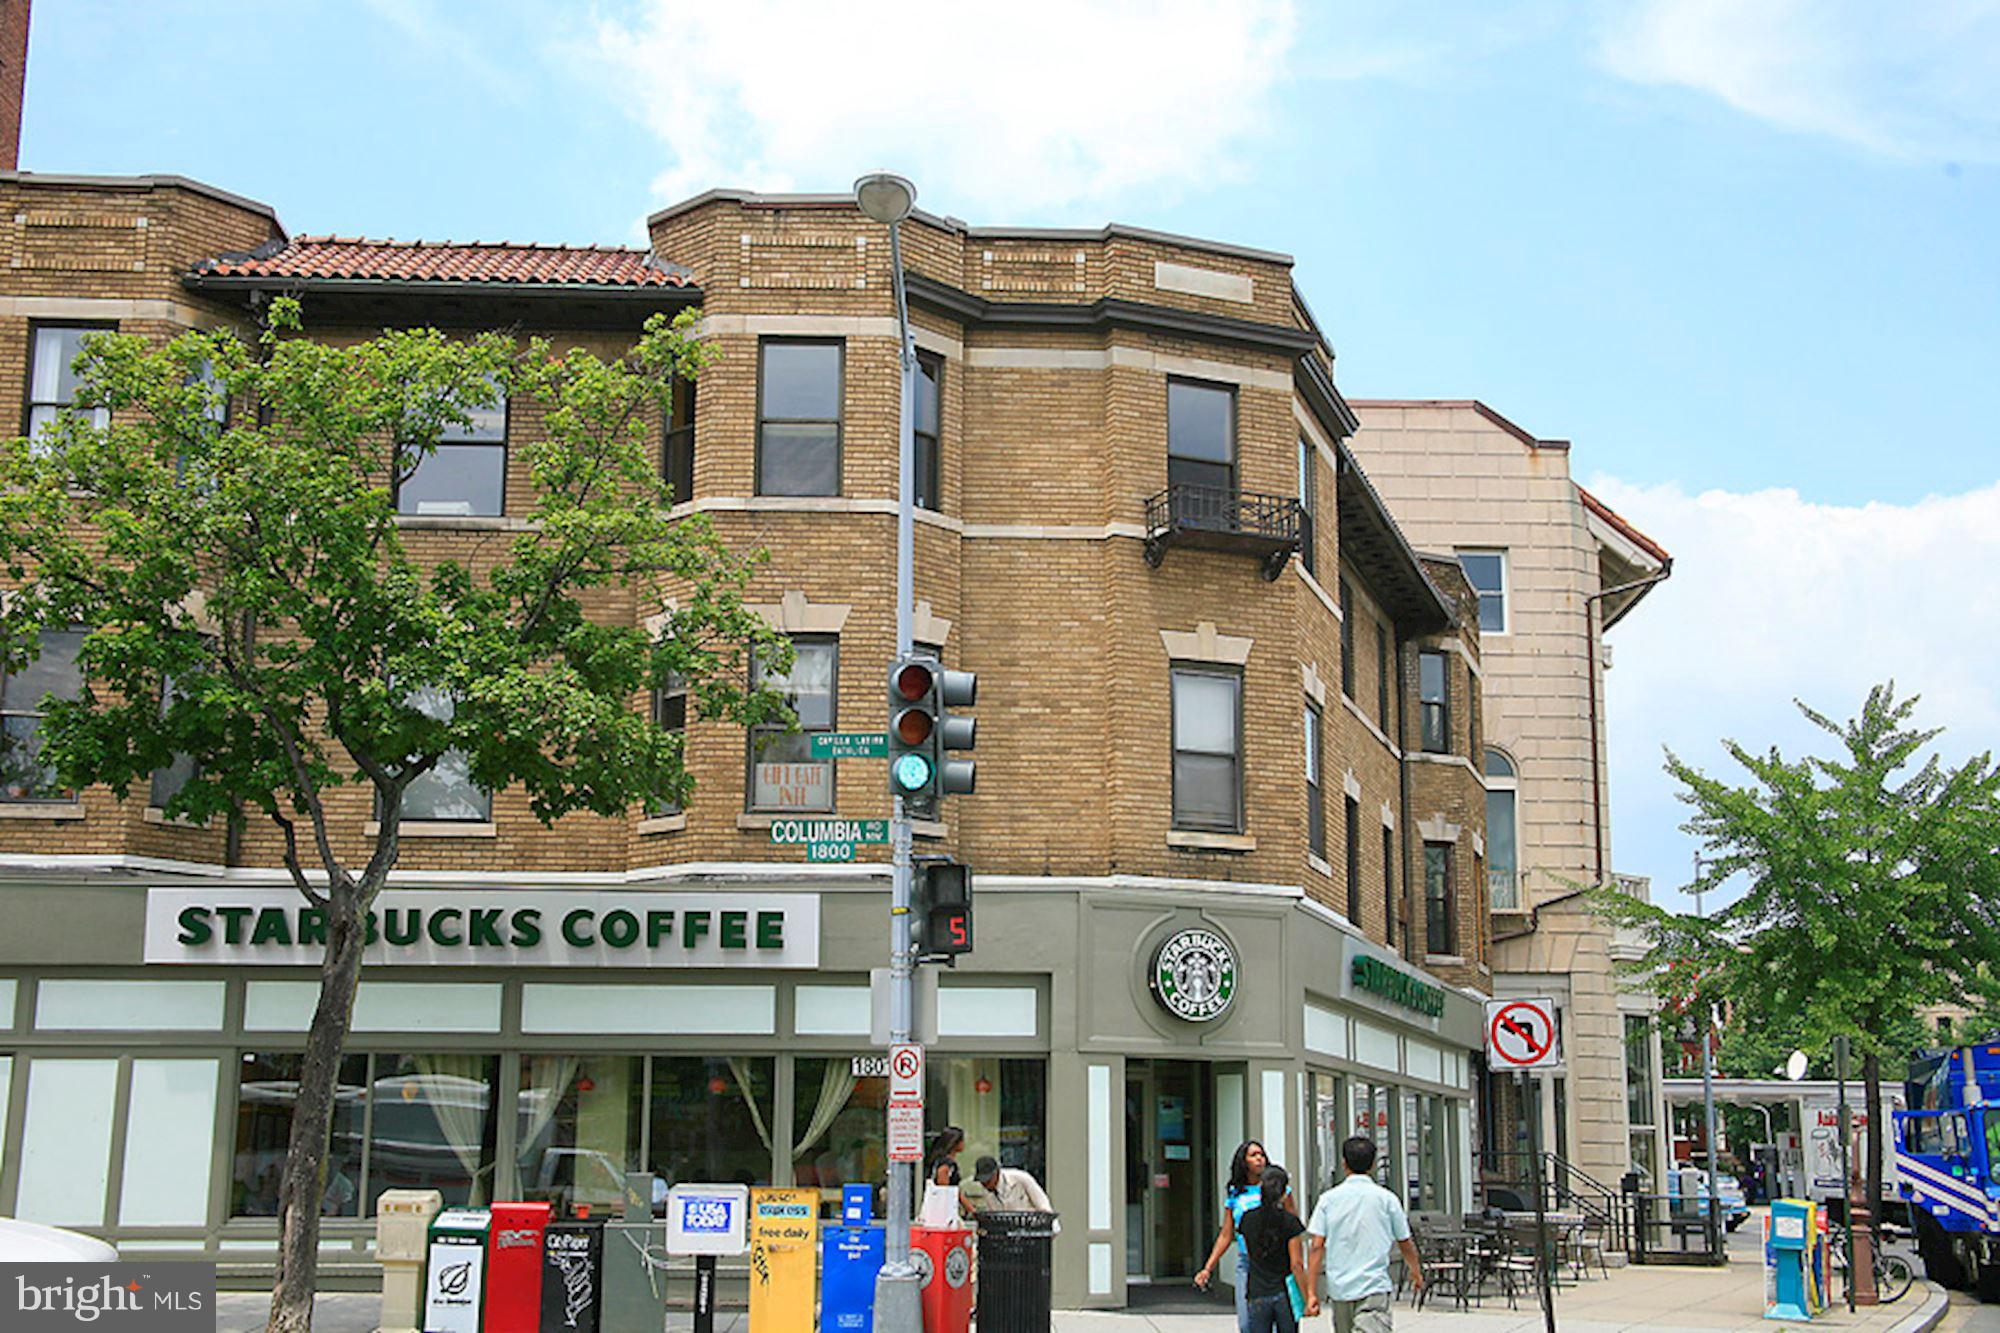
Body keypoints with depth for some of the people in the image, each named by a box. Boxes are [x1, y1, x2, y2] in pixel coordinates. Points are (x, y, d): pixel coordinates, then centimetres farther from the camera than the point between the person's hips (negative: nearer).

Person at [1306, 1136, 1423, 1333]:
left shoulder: (1328, 1199, 2)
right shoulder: (1386, 1198, 0)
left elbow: (1317, 1247, -4)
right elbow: (1405, 1244, 10)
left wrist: (1312, 1293, -2)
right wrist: (1416, 1272, 30)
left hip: (1339, 1288, 3)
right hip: (1374, 1288, -3)